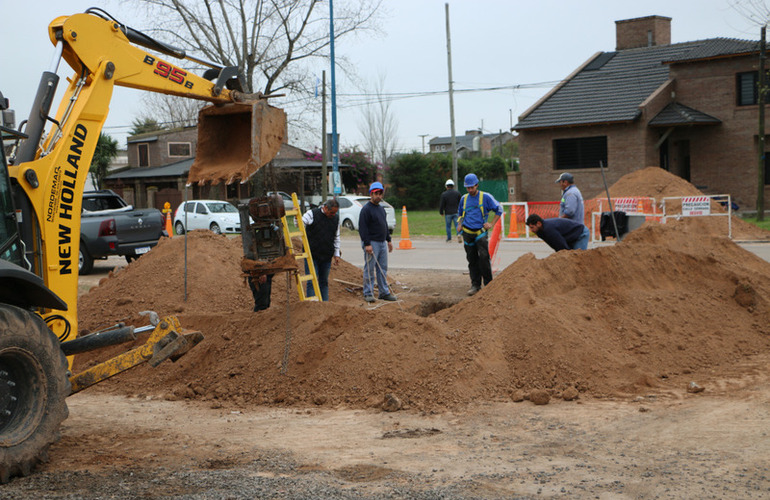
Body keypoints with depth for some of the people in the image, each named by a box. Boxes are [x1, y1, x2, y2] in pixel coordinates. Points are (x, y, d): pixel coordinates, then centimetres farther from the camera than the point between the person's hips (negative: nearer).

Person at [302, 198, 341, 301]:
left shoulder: (336, 218, 9)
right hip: (311, 255, -4)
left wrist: (336, 254, 14)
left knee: (324, 281, 11)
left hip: (326, 257, 4)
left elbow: (336, 238, 16)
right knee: (312, 281, -7)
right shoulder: (312, 214, -5)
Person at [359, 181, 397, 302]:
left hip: (382, 242, 8)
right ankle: (368, 293, 0)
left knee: (383, 269, 10)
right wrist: (367, 244, -21)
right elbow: (362, 228, -16)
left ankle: (384, 292, 15)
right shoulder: (366, 209, -11)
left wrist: (388, 240, 20)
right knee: (369, 269, -4)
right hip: (371, 243, -8)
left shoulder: (381, 209, 16)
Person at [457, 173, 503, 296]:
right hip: (467, 233, 4)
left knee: (484, 257, -13)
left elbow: (499, 209, 5)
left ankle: (488, 284, -5)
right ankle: (475, 285, 10)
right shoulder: (464, 198, 12)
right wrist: (460, 225, 14)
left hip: (480, 232, -4)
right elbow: (460, 214, 29)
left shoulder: (485, 197, -1)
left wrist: (491, 224, -2)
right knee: (472, 260, 5)